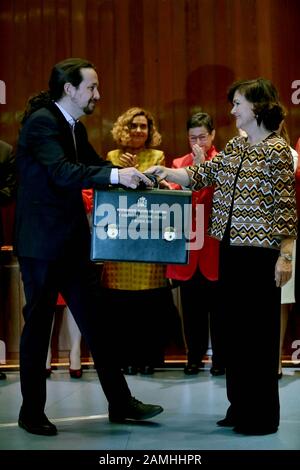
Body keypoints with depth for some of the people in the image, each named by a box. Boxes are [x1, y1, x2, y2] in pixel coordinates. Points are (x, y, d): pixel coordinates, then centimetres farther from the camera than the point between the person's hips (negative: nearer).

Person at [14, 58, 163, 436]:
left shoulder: (75, 127, 13)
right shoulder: (41, 122, -14)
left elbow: (95, 167, 16)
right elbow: (62, 172, -28)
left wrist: (135, 176, 1)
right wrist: (115, 174, -35)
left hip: (73, 242, 8)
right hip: (42, 244, -8)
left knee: (97, 322, 10)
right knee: (38, 324, 3)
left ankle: (120, 402, 17)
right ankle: (32, 412, 17)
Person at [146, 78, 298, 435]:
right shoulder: (234, 146, 14)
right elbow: (202, 175, 10)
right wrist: (165, 172, -4)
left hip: (260, 250, -7)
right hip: (230, 248, 7)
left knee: (260, 330, -2)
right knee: (234, 326, 11)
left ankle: (262, 415, 10)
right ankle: (240, 405, 23)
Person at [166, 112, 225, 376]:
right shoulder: (179, 164, 12)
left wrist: (202, 167, -14)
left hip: (214, 244, -3)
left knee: (217, 305, 3)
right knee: (191, 306, 8)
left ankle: (220, 358, 15)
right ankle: (194, 356, 19)